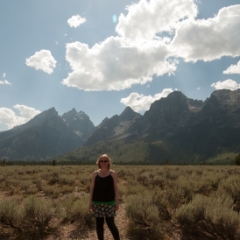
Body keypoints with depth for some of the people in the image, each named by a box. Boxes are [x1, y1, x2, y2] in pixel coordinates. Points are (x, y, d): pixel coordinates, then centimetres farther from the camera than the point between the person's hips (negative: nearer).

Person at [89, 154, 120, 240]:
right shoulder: (95, 174, 1)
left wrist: (117, 202, -2)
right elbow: (92, 188, 4)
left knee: (110, 223, -1)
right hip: (97, 202, 2)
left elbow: (115, 188, 0)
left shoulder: (113, 173, -3)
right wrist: (90, 202, 2)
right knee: (99, 224, 10)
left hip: (109, 202, -2)